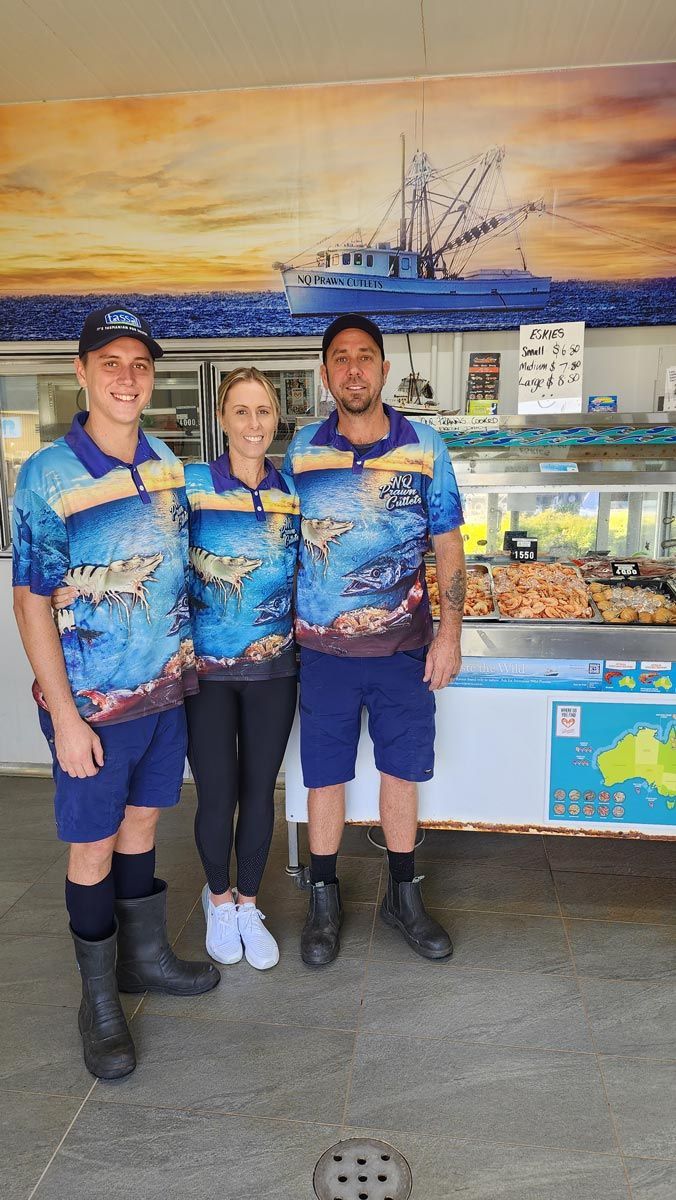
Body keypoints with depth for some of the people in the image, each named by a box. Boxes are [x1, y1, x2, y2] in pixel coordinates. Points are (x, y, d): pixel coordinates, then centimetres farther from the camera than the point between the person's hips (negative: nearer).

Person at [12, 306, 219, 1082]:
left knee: (142, 821, 19)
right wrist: (65, 718, -14)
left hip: (166, 688, 5)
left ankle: (145, 957, 39)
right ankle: (99, 1000, 28)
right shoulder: (47, 474, -13)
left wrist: (185, 662, 11)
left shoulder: (166, 464, 3)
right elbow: (31, 602, -12)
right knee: (94, 845, 9)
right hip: (92, 701, -5)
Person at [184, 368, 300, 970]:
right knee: (217, 794, 5)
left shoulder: (293, 491, 3)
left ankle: (248, 903, 34)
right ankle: (218, 897, 34)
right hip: (206, 665, -2)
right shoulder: (192, 483, -6)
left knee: (260, 789, 11)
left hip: (274, 665, 2)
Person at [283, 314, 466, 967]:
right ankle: (324, 898, 30)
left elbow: (448, 545, 3)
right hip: (323, 646, 0)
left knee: (402, 770, 12)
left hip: (404, 646, 1)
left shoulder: (424, 447, -1)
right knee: (324, 774, 9)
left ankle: (403, 896, 33)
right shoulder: (301, 448, 1)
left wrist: (449, 634, -3)